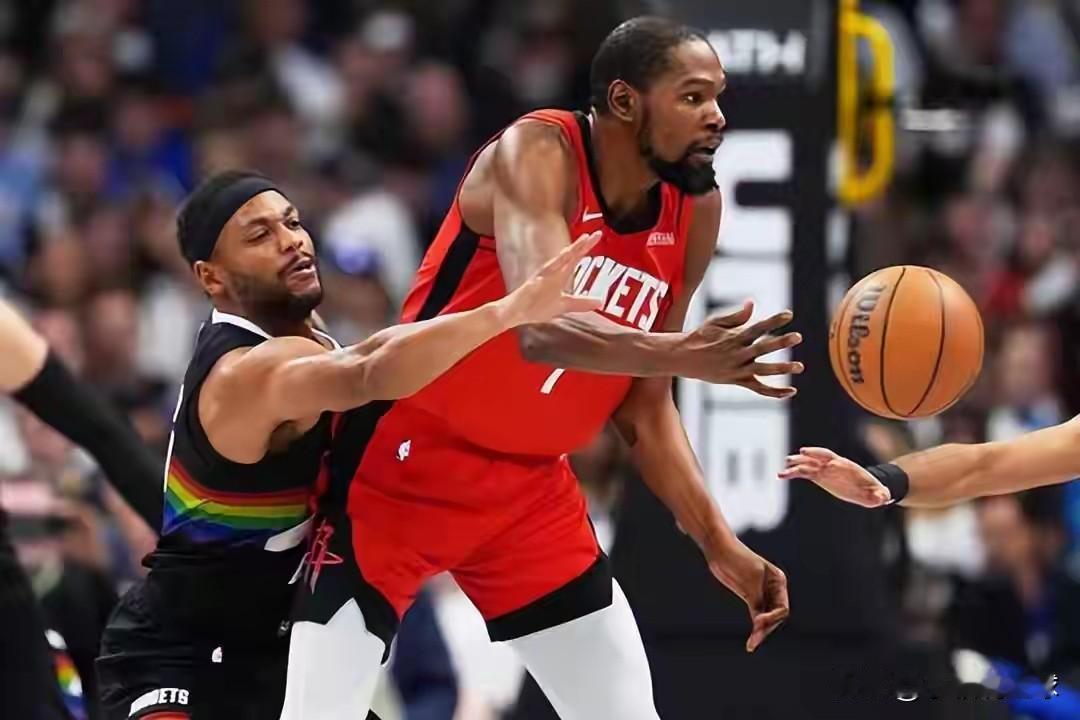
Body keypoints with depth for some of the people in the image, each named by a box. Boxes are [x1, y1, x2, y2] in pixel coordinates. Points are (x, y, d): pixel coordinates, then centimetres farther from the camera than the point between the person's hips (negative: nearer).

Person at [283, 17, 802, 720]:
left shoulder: (696, 210, -1)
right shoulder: (536, 153, -21)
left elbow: (644, 410, 7)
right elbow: (544, 328, -40)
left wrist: (719, 545, -2)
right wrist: (683, 355, -55)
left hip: (531, 485, 7)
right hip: (401, 466, -7)